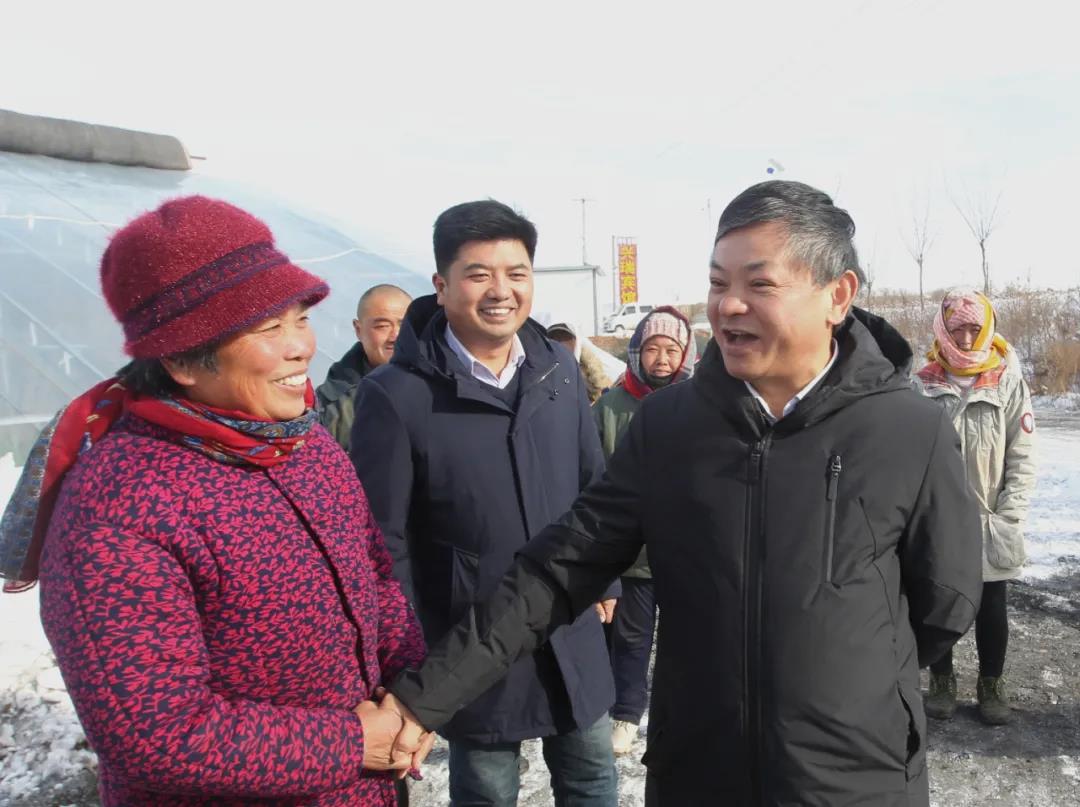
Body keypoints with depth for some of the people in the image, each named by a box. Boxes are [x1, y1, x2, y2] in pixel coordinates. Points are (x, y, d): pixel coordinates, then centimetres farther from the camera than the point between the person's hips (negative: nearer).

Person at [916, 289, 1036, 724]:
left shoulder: (1009, 381, -3)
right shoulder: (925, 384, -3)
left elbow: (1022, 455, -2)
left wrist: (1009, 516, -8)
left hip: (990, 524, 0)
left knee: (992, 609, 11)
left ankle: (991, 684, 32)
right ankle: (941, 681, 31)